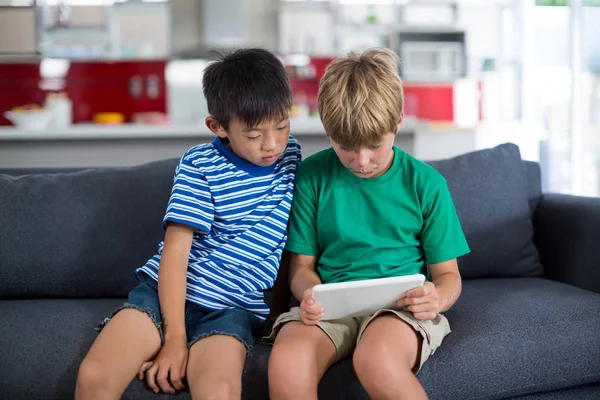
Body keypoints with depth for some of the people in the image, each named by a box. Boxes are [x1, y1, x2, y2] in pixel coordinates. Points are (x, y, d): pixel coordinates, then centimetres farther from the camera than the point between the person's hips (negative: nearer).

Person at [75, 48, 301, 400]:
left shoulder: (291, 154, 7)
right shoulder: (200, 165, -4)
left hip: (233, 306, 1)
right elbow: (176, 249, -9)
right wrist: (174, 338, -16)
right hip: (168, 291, -1)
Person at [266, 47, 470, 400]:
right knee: (287, 361, -35)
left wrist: (438, 299, -17)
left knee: (377, 359, -39)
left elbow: (448, 273, 8)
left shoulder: (426, 183, 3)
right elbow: (302, 265, 9)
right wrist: (309, 293, -15)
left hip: (401, 305, -1)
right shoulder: (312, 176, 5)